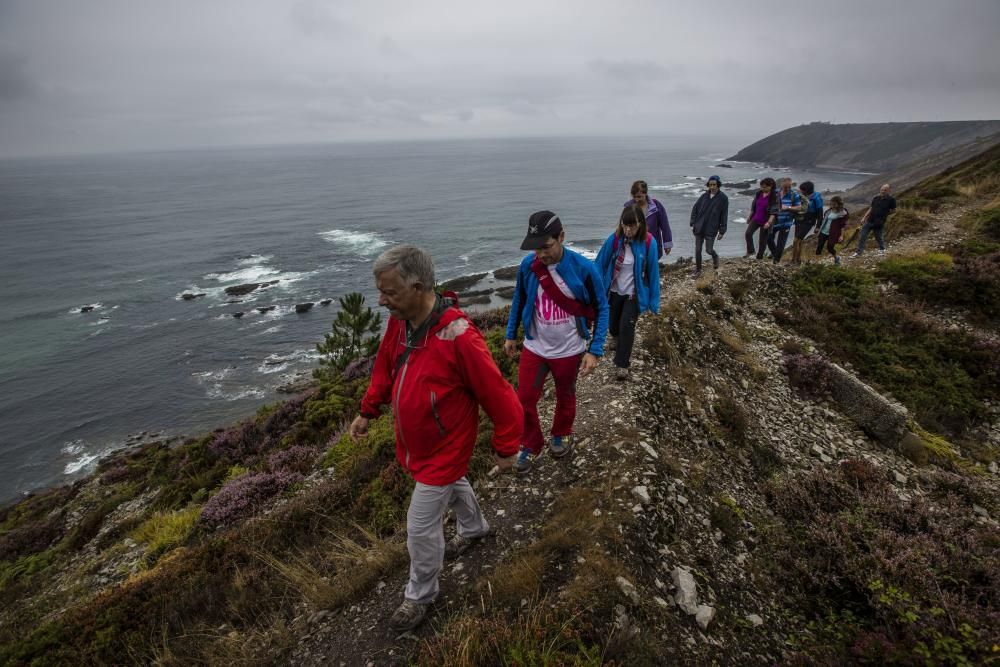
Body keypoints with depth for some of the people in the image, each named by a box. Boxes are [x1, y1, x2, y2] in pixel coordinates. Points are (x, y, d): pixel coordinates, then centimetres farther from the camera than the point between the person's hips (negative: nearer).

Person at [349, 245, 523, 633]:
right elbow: (385, 368, 9)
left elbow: (500, 397, -25)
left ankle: (420, 595, 33)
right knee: (452, 484, 31)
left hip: (443, 450, -7)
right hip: (413, 442, 7)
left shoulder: (458, 337, -34)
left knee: (421, 528, 6)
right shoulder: (398, 322, -10)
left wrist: (506, 448, -15)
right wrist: (367, 412, 12)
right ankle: (475, 528, 61)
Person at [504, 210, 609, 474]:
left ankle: (561, 435, 48)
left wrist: (595, 350, -17)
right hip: (534, 348, 2)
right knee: (524, 400, 4)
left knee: (565, 397, 20)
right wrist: (510, 335, 9)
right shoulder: (527, 265, -14)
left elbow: (601, 309, -12)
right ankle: (530, 445, 29)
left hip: (569, 351, -2)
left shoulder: (584, 268, -22)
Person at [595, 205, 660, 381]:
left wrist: (654, 300, -7)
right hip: (614, 291, 2)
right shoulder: (613, 240, -18)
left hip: (634, 294, -2)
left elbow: (653, 271, -11)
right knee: (612, 324, 19)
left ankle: (622, 364, 12)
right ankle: (616, 337, 56)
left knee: (627, 327, -6)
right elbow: (600, 266, -9)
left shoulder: (648, 242, -20)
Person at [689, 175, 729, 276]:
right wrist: (693, 224, -1)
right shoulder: (704, 196, 2)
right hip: (699, 228, 3)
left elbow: (724, 216, -3)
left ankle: (715, 257, 32)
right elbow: (695, 209, 7)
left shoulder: (723, 198, -5)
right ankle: (698, 270, 20)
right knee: (697, 250, 4)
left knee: (709, 250, -3)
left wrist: (722, 231, -5)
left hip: (711, 229, -3)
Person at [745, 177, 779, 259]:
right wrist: (750, 217, 18)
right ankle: (750, 251, -1)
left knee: (762, 240, 3)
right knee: (748, 233, -16)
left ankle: (759, 257, 15)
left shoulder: (774, 197, -13)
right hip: (756, 219, 5)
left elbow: (774, 212, -17)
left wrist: (769, 222, -27)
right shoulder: (758, 194, 3)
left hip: (765, 221, -4)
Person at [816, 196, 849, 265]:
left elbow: (843, 225, -7)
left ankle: (836, 258, 25)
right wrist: (820, 229, 14)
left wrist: (841, 235, -10)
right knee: (819, 246, 2)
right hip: (823, 232, 5)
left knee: (830, 247, -4)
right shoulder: (829, 210, 6)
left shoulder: (842, 213, -8)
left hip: (833, 234, -5)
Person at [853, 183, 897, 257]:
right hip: (870, 220, 4)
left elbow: (893, 210, 2)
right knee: (862, 236, 1)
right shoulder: (876, 198, 4)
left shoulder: (891, 199, -8)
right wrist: (864, 218, 3)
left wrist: (884, 214, 4)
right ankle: (859, 252, 7)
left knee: (878, 237, 11)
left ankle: (882, 249, 37)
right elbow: (871, 208, 9)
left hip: (879, 223, -4)